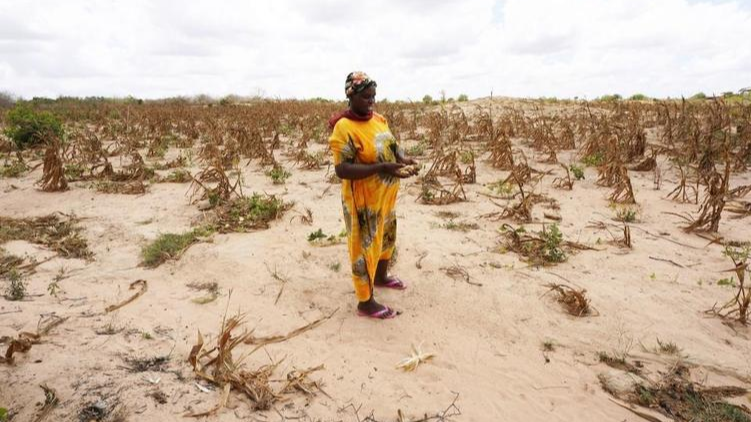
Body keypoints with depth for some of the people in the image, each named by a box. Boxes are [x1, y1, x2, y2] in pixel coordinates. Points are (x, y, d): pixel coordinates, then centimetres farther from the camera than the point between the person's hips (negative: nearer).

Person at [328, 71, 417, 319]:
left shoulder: (378, 119, 3)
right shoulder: (344, 128, -21)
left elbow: (391, 145, 14)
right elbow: (341, 169, -26)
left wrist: (402, 158, -10)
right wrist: (381, 168, -33)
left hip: (386, 194, 8)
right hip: (363, 199, -8)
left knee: (386, 236, 24)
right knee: (365, 247, 3)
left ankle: (381, 277, 49)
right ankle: (365, 303, 18)